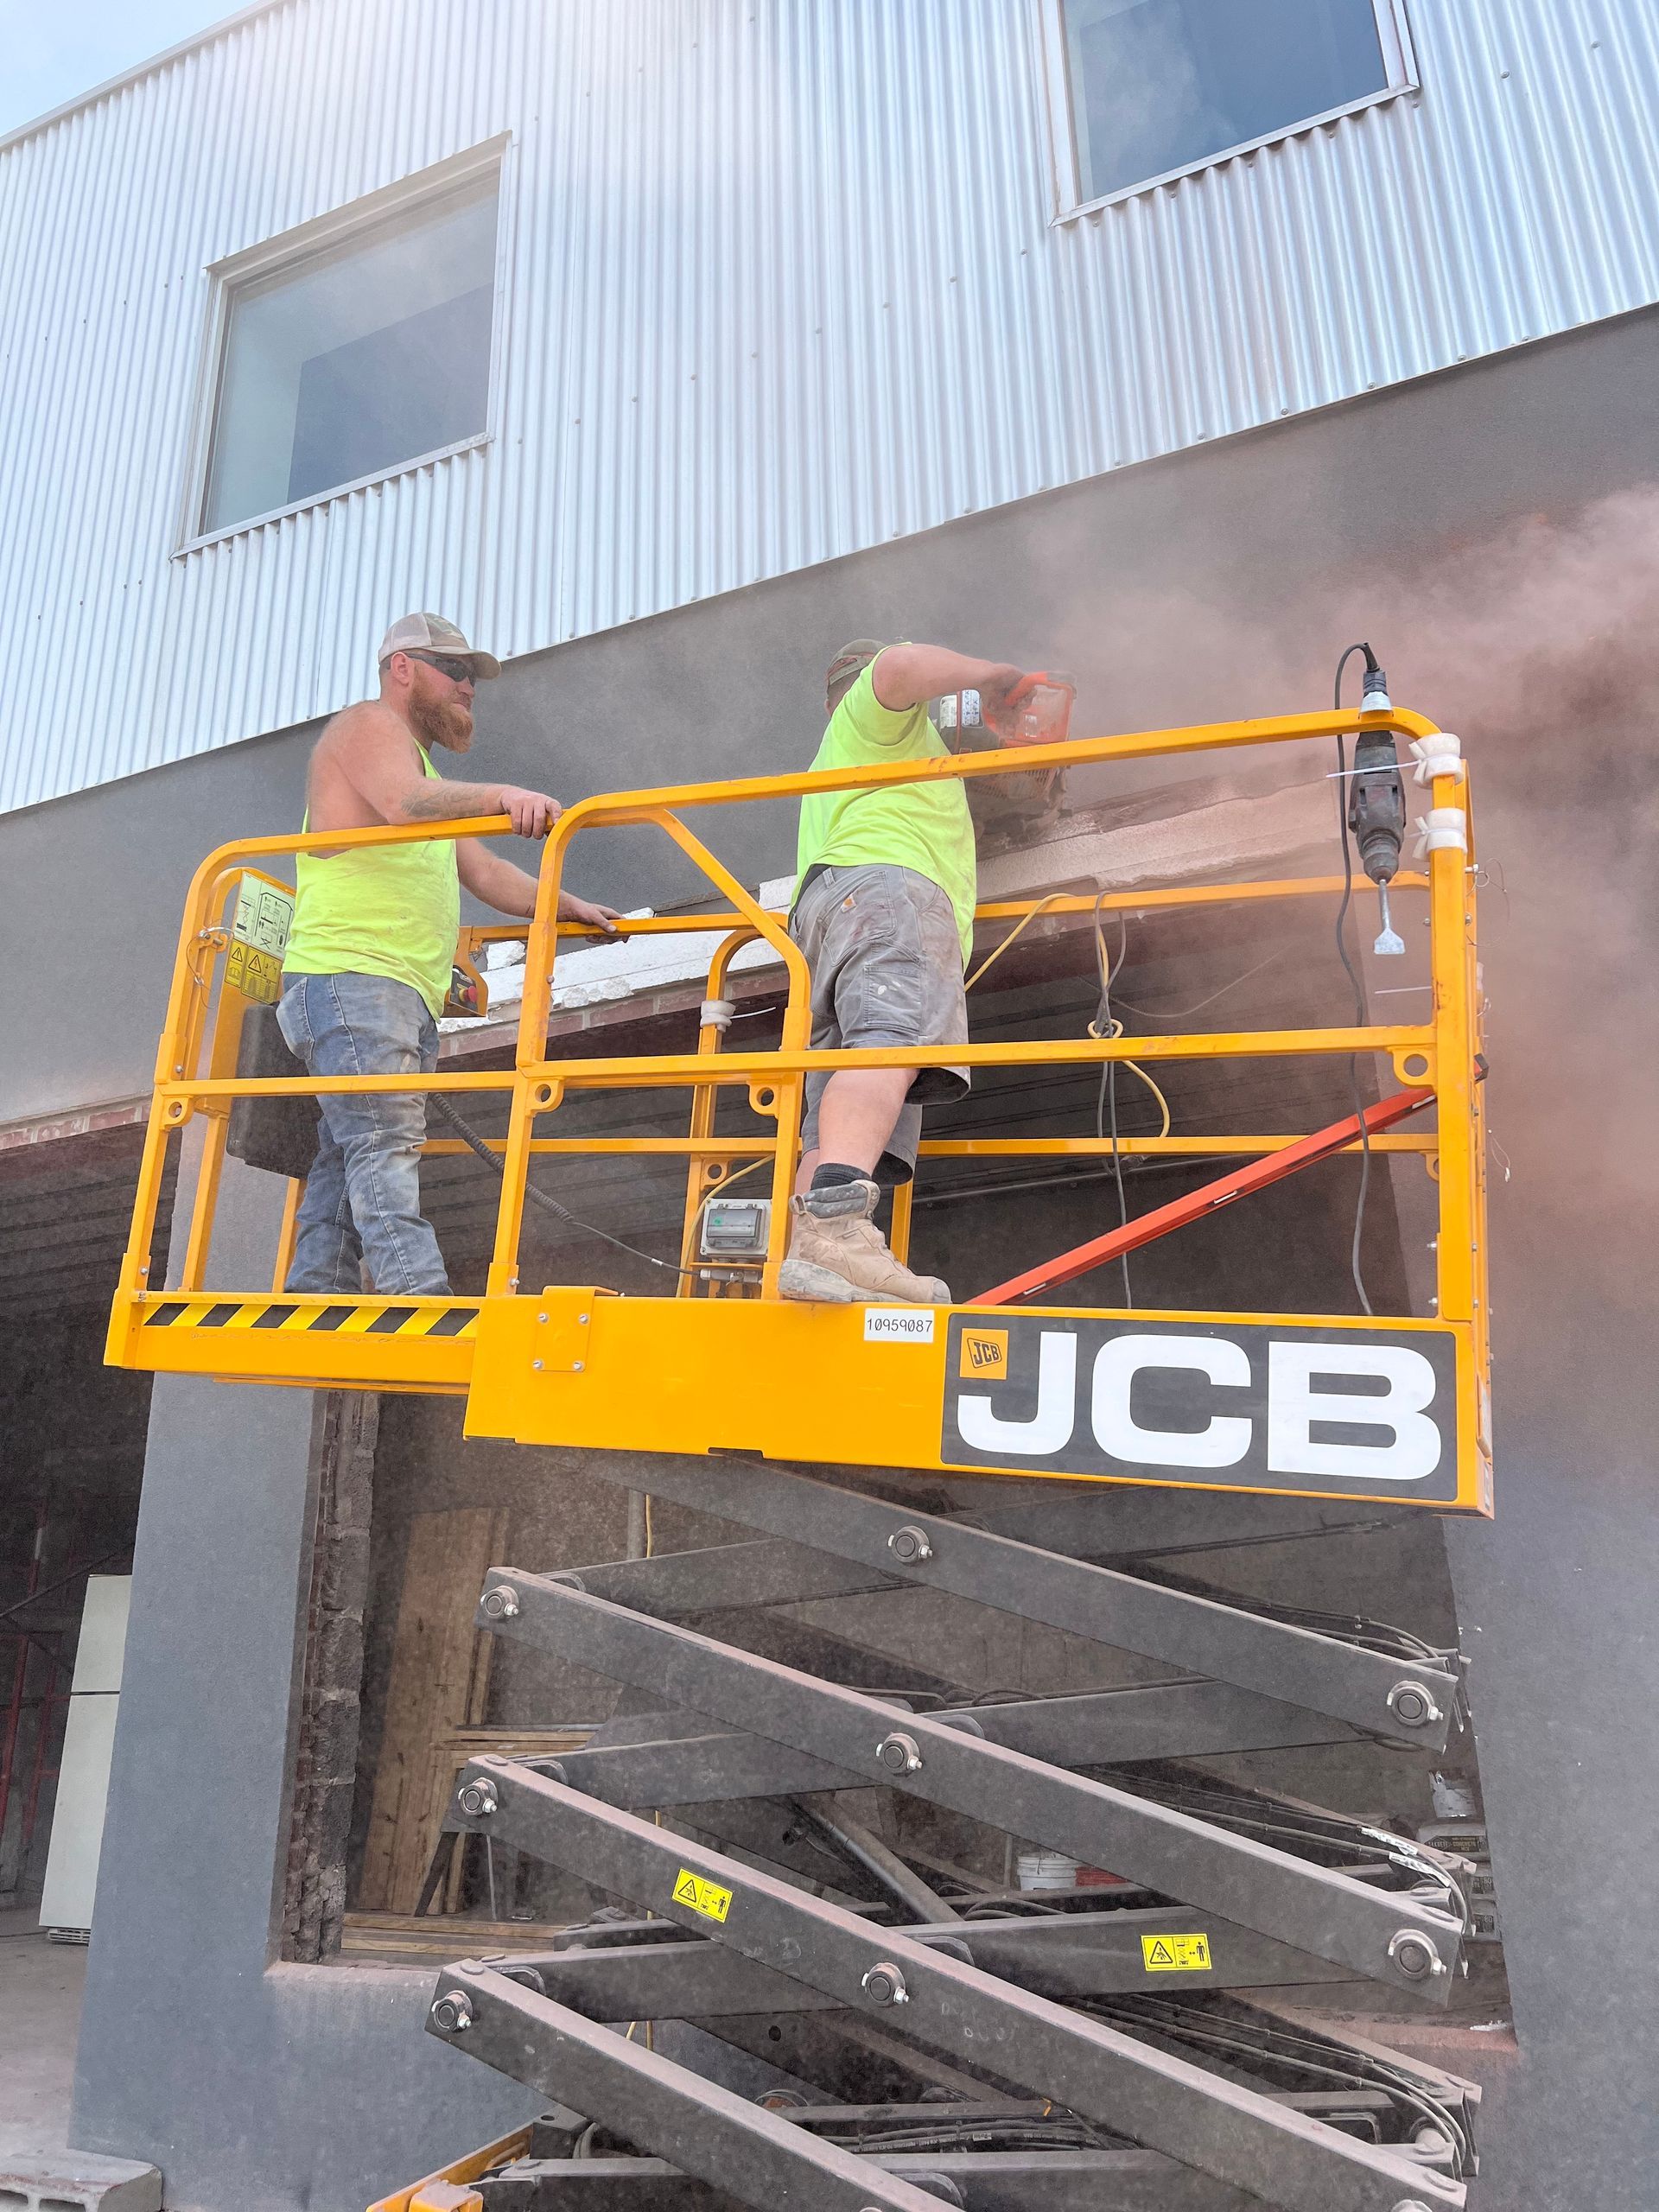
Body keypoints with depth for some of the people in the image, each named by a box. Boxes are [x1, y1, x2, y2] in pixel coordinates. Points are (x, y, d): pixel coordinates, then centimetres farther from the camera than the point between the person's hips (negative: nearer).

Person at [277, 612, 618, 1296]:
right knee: (387, 1144, -21)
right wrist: (497, 795, -35)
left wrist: (568, 906, 25)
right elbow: (405, 802, -19)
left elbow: (486, 872, 34)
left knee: (347, 1165, 2)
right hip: (351, 977, -9)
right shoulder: (368, 724, 4)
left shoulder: (421, 764, 34)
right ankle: (422, 1297, -31)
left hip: (402, 996, 10)